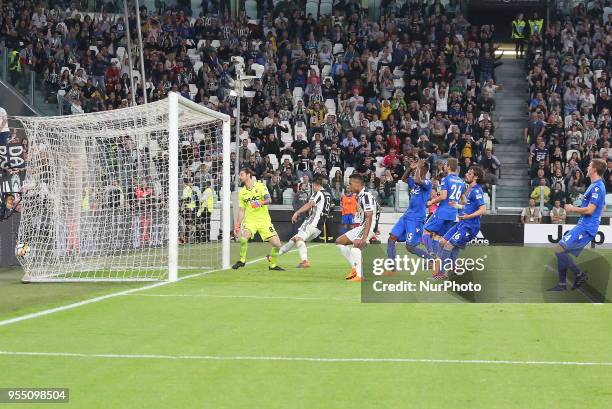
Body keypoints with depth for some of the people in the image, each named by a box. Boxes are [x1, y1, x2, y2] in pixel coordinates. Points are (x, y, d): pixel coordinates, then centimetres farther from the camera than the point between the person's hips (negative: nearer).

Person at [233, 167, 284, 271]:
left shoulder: (260, 186, -3)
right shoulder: (242, 192, 8)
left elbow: (269, 200, -16)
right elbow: (241, 211, 12)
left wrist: (260, 202, -35)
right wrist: (237, 226, 7)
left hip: (264, 220, -1)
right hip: (250, 220, 1)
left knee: (277, 244, -8)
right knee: (243, 238, -27)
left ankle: (272, 264, 16)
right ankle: (242, 260, -5)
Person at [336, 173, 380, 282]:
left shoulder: (366, 196, -19)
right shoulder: (359, 196, 10)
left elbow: (369, 218, -25)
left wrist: (364, 237, -31)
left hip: (369, 227, -11)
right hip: (361, 226, 11)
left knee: (356, 245, -34)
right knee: (339, 241, 15)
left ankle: (360, 275, -28)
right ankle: (354, 267, 17)